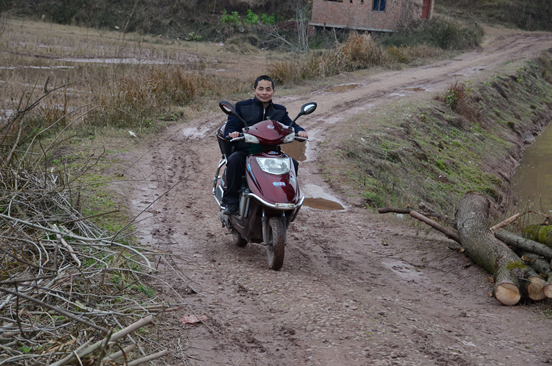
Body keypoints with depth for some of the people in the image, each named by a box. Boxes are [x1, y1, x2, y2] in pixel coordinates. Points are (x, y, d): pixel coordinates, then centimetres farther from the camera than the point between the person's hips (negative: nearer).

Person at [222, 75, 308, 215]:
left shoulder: (279, 111, 17)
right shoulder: (242, 107, 8)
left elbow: (289, 125, 5)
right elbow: (230, 127, -1)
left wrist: (299, 131, -20)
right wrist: (232, 133, -26)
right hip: (245, 152, -3)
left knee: (292, 163, -19)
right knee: (234, 160, -35)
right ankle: (230, 202, -24)